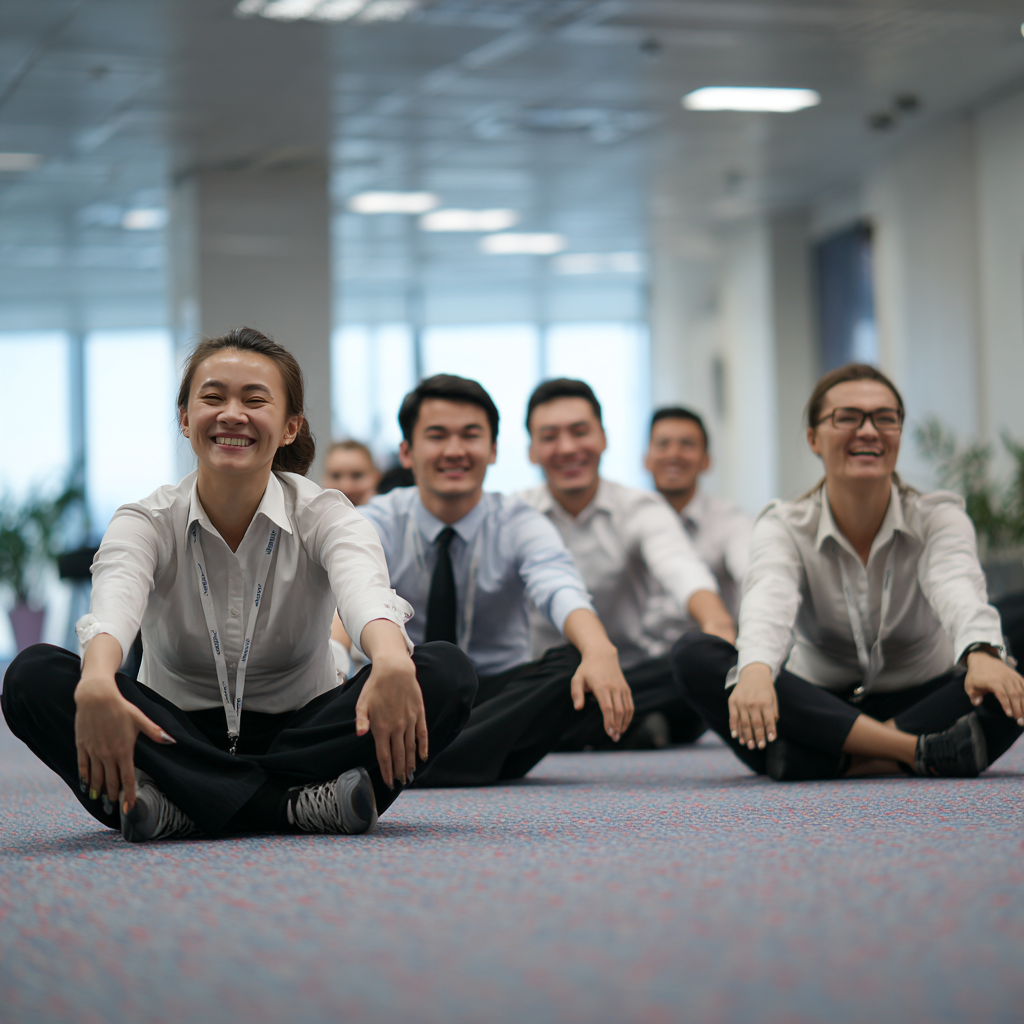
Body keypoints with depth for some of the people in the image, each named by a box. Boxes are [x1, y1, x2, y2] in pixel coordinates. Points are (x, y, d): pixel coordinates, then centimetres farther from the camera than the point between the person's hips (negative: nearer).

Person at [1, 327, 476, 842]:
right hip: (179, 740, 0)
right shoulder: (146, 523, -7)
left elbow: (365, 590, -31)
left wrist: (391, 661, -56)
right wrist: (96, 683, -55)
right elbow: (114, 603, -30)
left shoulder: (323, 515, -7)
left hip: (298, 734, 0)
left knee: (446, 671, -26)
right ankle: (291, 805, -34)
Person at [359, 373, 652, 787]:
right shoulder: (378, 522, -4)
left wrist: (599, 650, -50)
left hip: (497, 698, 1)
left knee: (573, 665, -31)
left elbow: (559, 589, -26)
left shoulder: (519, 524, -4)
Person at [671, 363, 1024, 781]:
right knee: (694, 656, -26)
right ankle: (913, 750, -35)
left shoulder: (938, 517, -5)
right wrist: (756, 670, -53)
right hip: (819, 709, 1)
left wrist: (981, 654, -53)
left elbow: (958, 588, -28)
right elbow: (769, 599, -29)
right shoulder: (784, 526, -6)